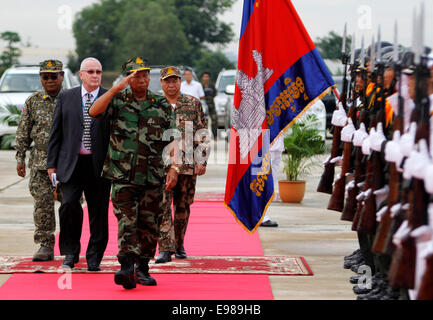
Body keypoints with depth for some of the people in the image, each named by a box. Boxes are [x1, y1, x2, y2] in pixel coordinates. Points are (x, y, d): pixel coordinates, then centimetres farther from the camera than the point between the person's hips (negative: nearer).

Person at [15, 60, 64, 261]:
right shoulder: (33, 101, 8)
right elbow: (23, 132, 11)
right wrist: (20, 158, 6)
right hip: (40, 162, 1)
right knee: (43, 204, -2)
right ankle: (46, 246, 4)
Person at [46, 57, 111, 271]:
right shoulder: (66, 98, 9)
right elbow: (56, 133, 10)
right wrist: (52, 163, 5)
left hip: (99, 165, 0)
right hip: (72, 164, 1)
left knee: (98, 212, 2)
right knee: (68, 205, -11)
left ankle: (94, 258, 15)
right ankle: (70, 253, 7)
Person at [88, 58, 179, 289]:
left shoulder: (162, 106, 9)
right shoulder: (117, 100, 4)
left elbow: (172, 140, 7)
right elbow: (94, 112, -15)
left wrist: (173, 168, -5)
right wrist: (117, 88, -21)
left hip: (153, 177, 2)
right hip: (123, 176, -2)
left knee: (148, 225, 8)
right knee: (127, 221, -12)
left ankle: (142, 269, 20)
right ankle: (127, 269, -20)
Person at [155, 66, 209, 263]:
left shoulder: (194, 104, 7)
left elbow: (202, 134, 7)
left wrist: (201, 161, -1)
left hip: (188, 165, 2)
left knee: (183, 207, 9)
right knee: (162, 206, -11)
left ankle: (179, 245, 22)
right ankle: (165, 249, -13)